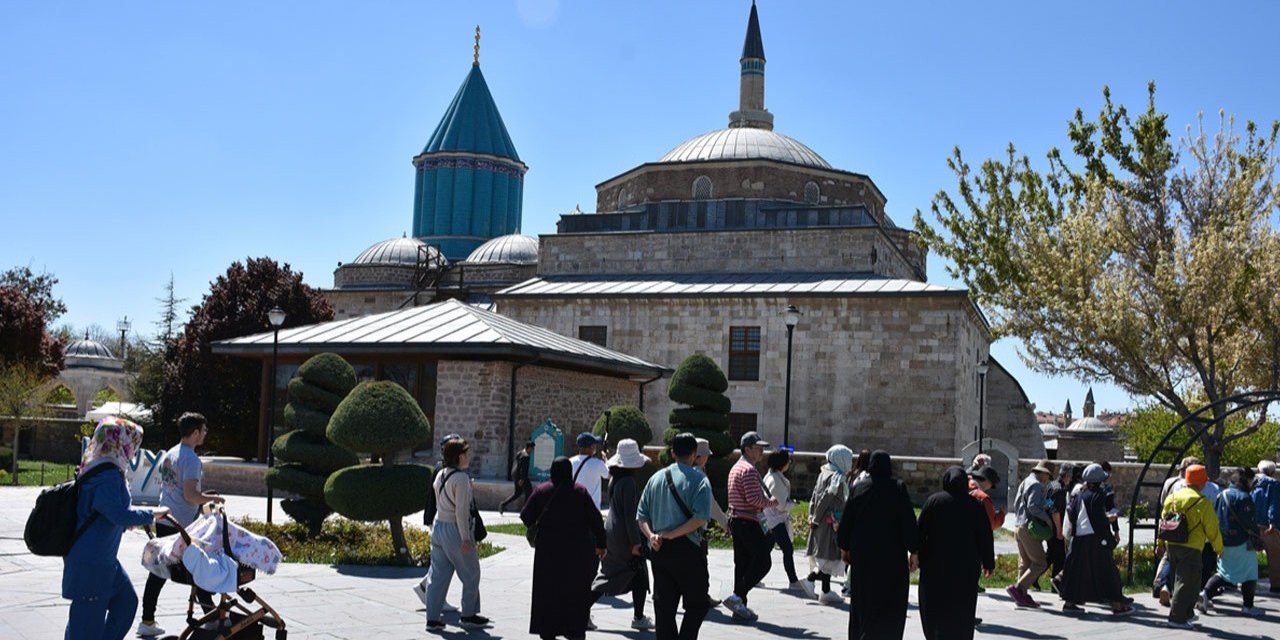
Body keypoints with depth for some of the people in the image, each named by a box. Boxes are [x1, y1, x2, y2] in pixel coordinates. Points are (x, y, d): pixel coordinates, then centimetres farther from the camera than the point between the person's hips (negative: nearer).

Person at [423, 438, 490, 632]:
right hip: (454, 529, -8)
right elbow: (461, 511, -21)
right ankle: (468, 615, 18)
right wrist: (466, 538, -18)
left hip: (438, 526, 8)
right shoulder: (461, 478, -18)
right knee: (471, 574, 9)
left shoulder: (440, 475, 8)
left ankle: (433, 618, 10)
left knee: (438, 575, 10)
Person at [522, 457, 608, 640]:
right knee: (576, 590, 11)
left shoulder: (541, 491, -3)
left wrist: (535, 526, 20)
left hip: (548, 550, 0)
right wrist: (601, 543, 2)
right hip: (577, 551, 0)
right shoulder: (581, 491, -4)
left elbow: (526, 516, -2)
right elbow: (595, 519, -6)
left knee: (548, 590, 10)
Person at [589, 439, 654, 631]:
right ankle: (639, 618, 17)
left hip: (611, 532, 8)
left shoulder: (614, 480, 8)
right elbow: (630, 514, -21)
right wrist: (636, 542, -17)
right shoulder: (628, 482, -19)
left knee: (608, 576, 13)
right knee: (639, 575, 8)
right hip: (625, 536, -8)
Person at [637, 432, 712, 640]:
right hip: (687, 550, -5)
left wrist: (651, 535, -6)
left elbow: (641, 515, 6)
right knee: (697, 604, 6)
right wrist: (672, 535, -14)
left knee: (664, 606, 10)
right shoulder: (698, 479, -6)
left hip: (659, 551, 5)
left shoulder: (656, 478, 10)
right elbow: (700, 518, -18)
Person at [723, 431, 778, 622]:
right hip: (748, 522, -10)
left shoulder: (736, 467, 19)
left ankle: (740, 607, 12)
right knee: (763, 561, -7)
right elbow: (754, 499, -22)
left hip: (736, 520, 10)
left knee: (742, 563, 10)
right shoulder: (749, 470, -14)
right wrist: (770, 502, -5)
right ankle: (737, 597, -11)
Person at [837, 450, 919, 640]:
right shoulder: (898, 489, -10)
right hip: (892, 556, -3)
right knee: (890, 606, 3)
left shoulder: (858, 489, 0)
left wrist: (845, 548, 16)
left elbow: (845, 522, 4)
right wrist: (913, 552, -5)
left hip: (862, 555, 3)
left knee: (862, 602, 17)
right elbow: (909, 522, -11)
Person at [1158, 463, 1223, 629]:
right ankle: (1177, 618, -4)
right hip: (1191, 548, -7)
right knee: (1186, 583, -2)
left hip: (1171, 546, 7)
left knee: (1179, 579, 20)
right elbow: (1212, 529, -8)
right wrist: (1218, 548, 6)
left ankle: (1187, 613, 30)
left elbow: (1163, 520, 13)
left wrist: (1160, 542, 22)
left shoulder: (1172, 497, 6)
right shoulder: (1202, 502, -12)